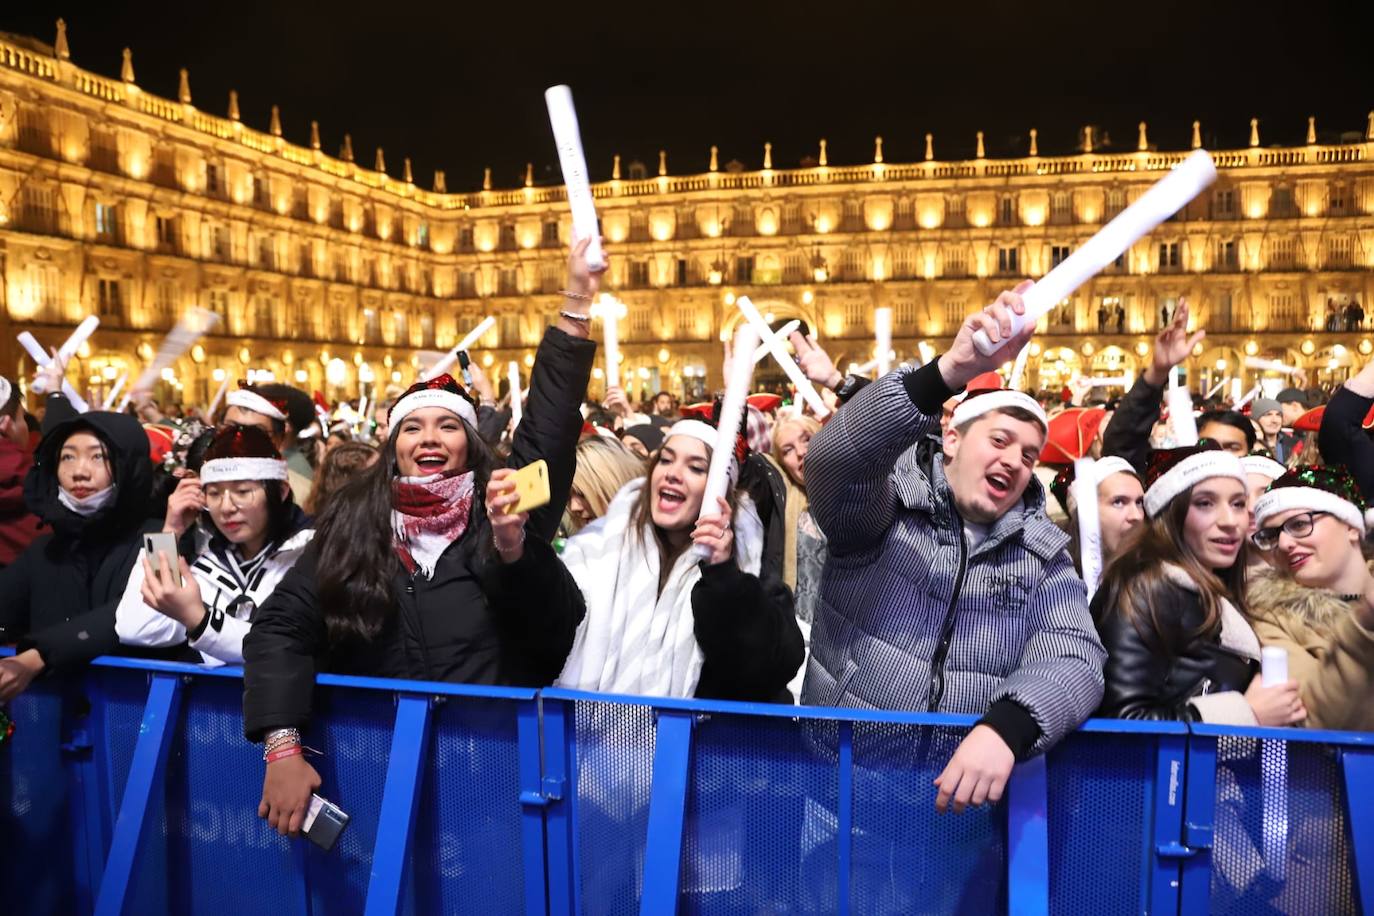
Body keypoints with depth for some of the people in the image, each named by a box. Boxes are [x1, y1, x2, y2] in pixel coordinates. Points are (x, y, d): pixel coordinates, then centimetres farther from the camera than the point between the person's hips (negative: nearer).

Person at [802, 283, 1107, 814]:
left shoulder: (1044, 559, 10)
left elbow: (1073, 661, -5)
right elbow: (833, 459, -21)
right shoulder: (887, 506, 1)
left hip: (966, 788, 2)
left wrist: (1005, 728, -26)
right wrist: (951, 371, -32)